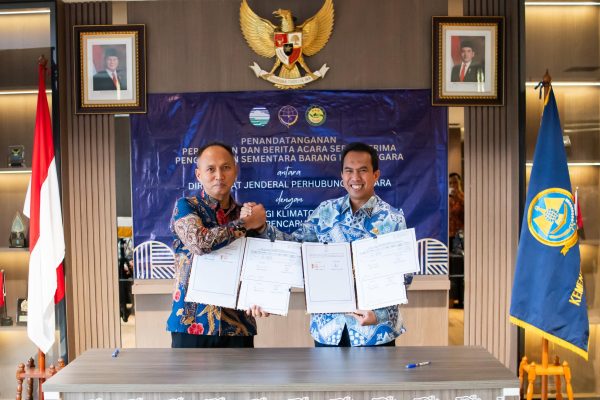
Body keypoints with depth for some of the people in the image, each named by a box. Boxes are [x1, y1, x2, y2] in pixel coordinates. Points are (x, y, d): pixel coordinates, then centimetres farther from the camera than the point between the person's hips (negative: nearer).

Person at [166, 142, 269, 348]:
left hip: (239, 324, 3)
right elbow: (200, 242, -22)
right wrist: (246, 223, -11)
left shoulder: (246, 212, 9)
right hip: (192, 322, -3)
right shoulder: (185, 206, -2)